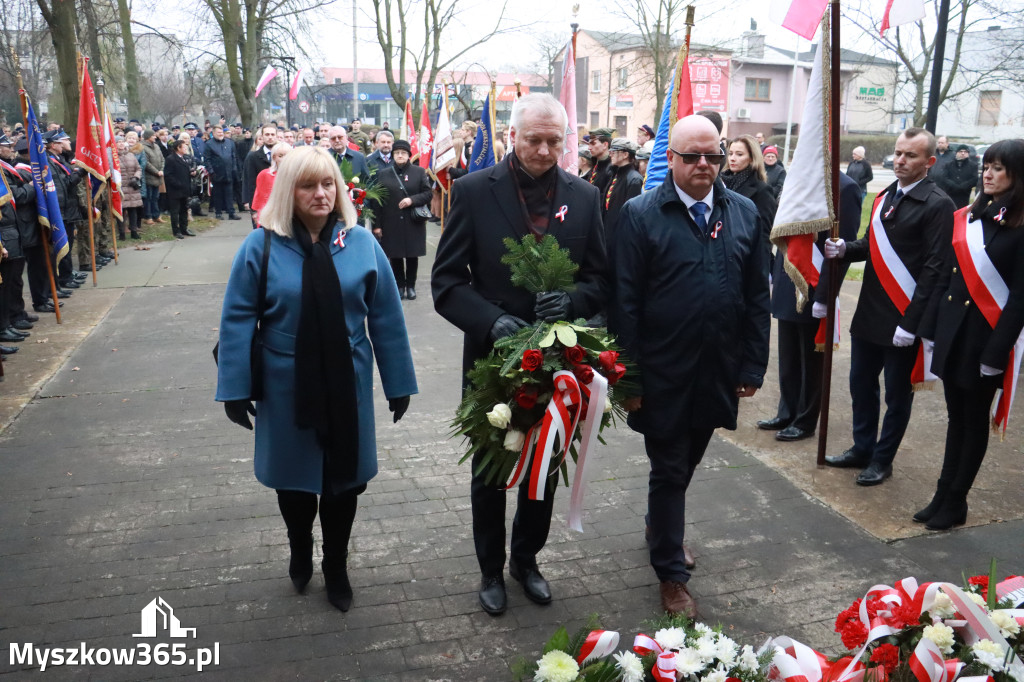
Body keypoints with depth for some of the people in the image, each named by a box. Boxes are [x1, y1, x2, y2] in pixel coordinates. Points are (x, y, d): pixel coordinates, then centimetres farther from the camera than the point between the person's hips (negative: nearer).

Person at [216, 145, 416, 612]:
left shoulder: (361, 243, -5)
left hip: (348, 387, 1)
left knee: (344, 480, 13)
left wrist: (398, 382, 0)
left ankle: (336, 568, 37)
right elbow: (237, 322, -6)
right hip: (286, 388, -1)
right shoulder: (261, 247, -9)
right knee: (293, 479, 17)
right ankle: (300, 552, 47)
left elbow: (386, 317, -2)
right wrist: (235, 389, -8)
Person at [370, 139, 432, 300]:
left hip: (413, 222, 0)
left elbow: (428, 193, 2)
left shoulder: (419, 172, 4)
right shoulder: (384, 174, 5)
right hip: (391, 223, 1)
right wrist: (377, 225, -3)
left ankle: (410, 285, 18)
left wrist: (412, 200, -16)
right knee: (395, 255, 4)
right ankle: (400, 285, 17)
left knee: (412, 255, 5)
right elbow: (377, 200, 3)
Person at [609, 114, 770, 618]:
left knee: (687, 463, 21)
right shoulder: (640, 215, -8)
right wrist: (630, 375, -12)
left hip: (719, 373, 4)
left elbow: (757, 296, 7)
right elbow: (625, 302, -10)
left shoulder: (745, 214, 4)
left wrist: (753, 366, 3)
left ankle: (660, 527, 47)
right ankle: (671, 574, 22)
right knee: (669, 471, 7)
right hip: (663, 374, -4)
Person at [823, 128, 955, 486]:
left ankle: (882, 459, 23)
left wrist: (910, 322, -19)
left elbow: (933, 268, -16)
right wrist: (844, 248, -7)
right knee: (861, 385, 16)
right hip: (868, 313, 7)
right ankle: (862, 449, 32)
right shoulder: (885, 196, 11)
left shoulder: (938, 205, -12)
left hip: (902, 319, -7)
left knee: (897, 395, 9)